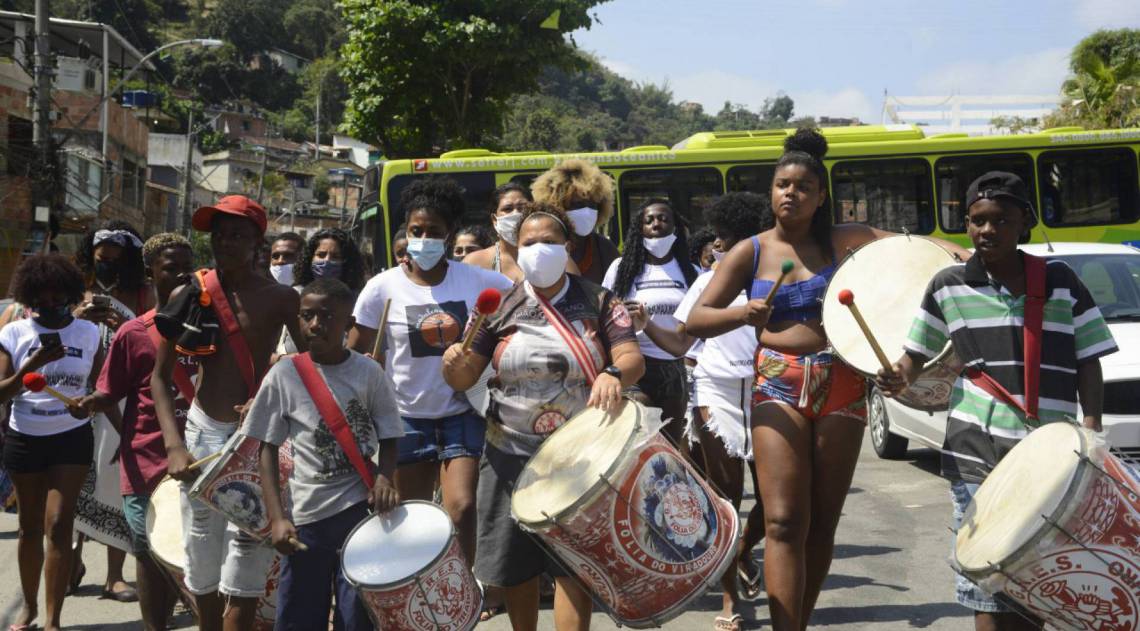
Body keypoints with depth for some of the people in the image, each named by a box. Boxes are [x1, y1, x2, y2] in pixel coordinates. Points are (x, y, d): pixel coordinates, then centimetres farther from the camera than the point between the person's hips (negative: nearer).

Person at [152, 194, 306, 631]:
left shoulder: (279, 299, -3)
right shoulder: (188, 296, 2)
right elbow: (160, 376, 5)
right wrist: (174, 445, -7)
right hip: (202, 432, 3)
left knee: (243, 577, -6)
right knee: (202, 572, 9)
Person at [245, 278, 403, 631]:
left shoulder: (368, 373, 0)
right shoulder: (283, 376, -1)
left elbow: (389, 438, 7)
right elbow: (268, 449, 3)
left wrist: (384, 477, -14)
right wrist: (277, 519, -5)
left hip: (362, 509, 0)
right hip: (306, 515, 0)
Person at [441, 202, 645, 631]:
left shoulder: (598, 302, 0)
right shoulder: (501, 307, 2)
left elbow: (633, 358, -9)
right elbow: (462, 380, 2)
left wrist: (614, 374, -33)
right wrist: (453, 361, -22)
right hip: (512, 454, 2)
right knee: (514, 567, 9)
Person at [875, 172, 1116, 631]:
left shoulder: (1060, 282, 5)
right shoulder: (948, 286, 4)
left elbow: (1088, 361, 6)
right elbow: (918, 352, 12)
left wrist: (1091, 428, -7)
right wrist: (899, 376, -11)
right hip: (979, 453, -1)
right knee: (989, 591, -5)